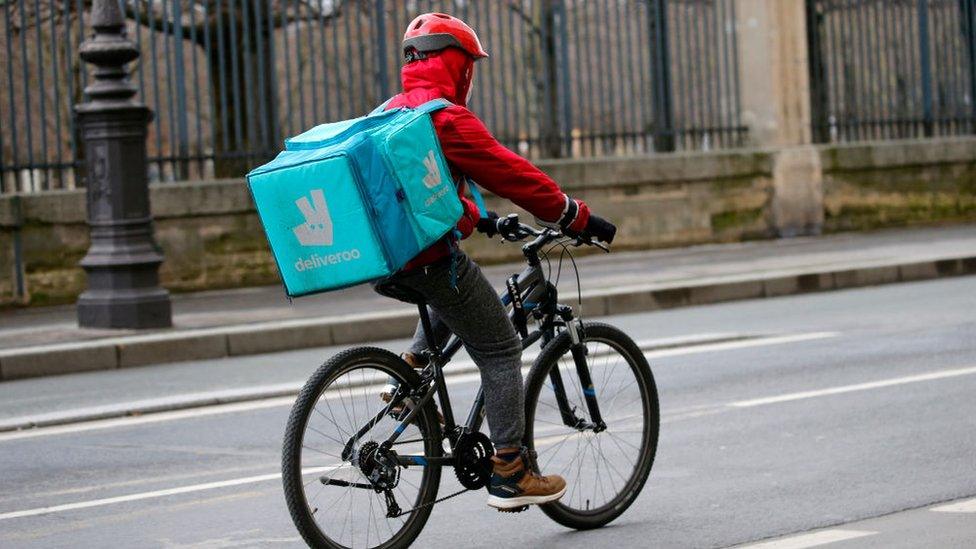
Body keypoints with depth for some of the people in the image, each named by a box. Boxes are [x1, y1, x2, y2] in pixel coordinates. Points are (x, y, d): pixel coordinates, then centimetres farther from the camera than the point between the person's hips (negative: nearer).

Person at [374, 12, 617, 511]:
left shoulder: (391, 112, 16)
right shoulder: (446, 117, -12)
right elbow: (512, 174, -12)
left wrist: (476, 219, 36)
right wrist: (578, 217, -4)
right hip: (430, 256, -9)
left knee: (451, 299, 37)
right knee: (501, 352, 2)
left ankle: (409, 369, 20)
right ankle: (509, 476, 2)